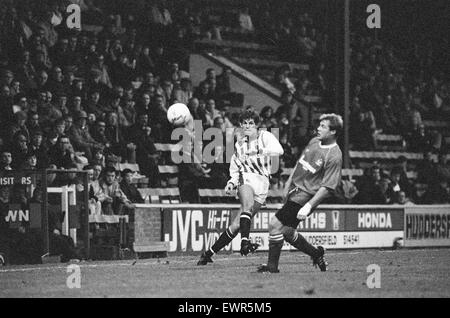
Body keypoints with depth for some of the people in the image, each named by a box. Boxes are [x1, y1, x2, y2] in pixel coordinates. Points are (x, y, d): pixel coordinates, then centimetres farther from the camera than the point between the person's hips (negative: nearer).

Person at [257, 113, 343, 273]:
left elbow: (327, 187, -20)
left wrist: (308, 206, -24)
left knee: (275, 224, -13)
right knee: (286, 231, 13)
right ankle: (316, 253, 32)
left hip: (306, 195, -8)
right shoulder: (314, 141, 5)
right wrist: (290, 180, 24)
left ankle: (272, 266, -1)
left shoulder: (334, 156, -18)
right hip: (295, 189, 8)